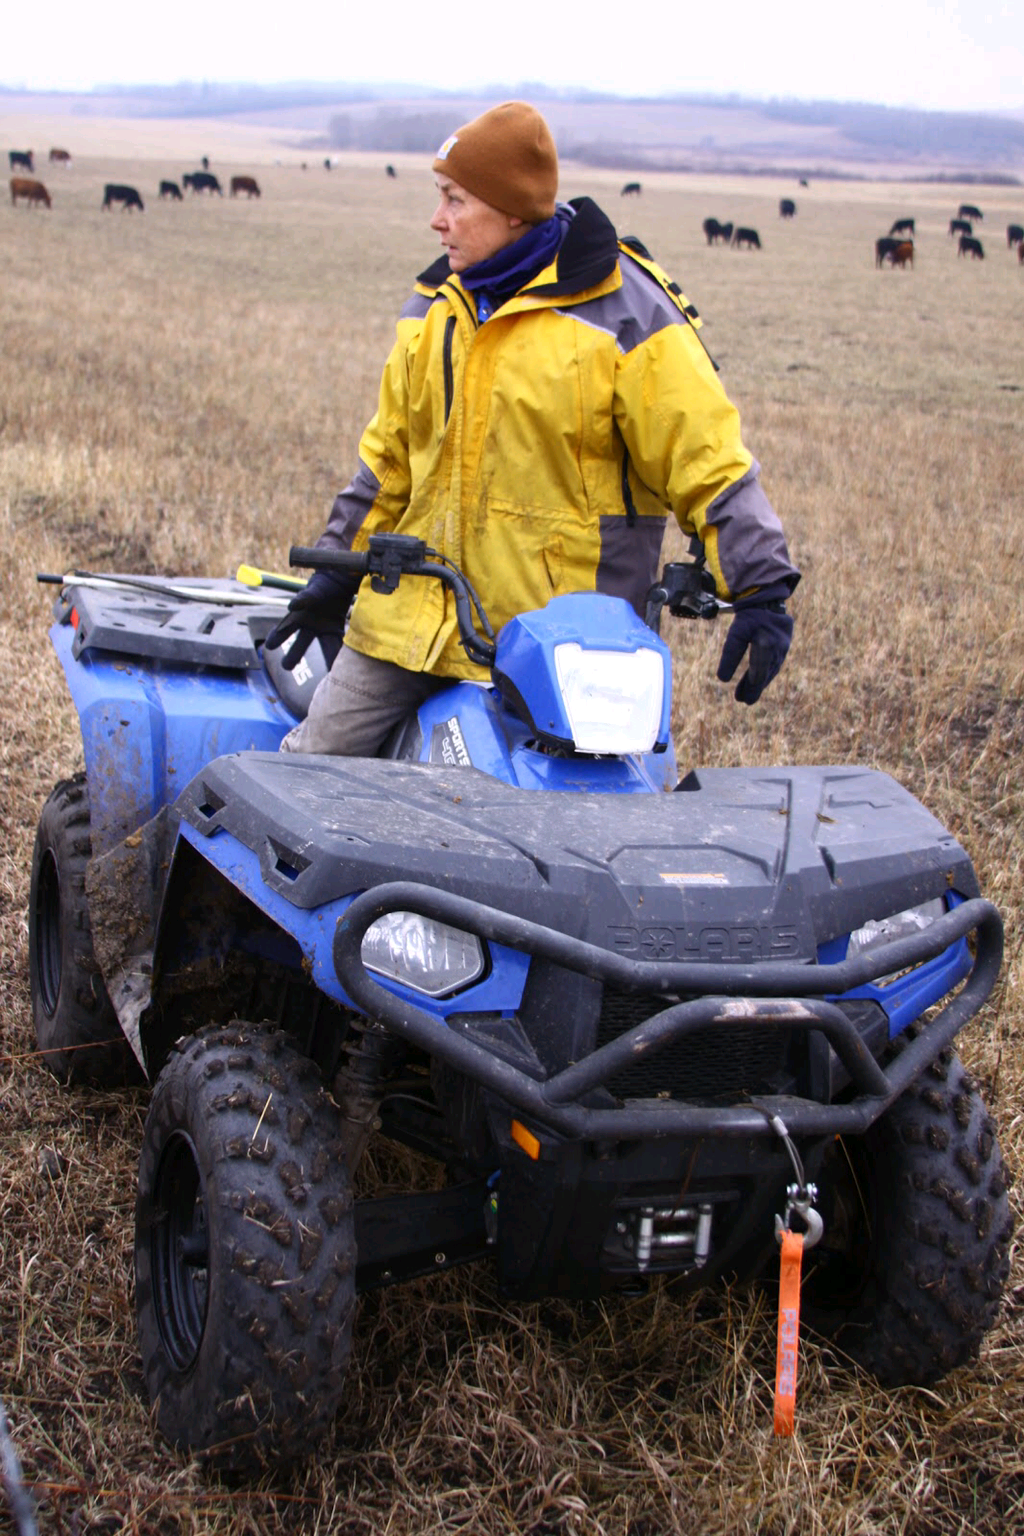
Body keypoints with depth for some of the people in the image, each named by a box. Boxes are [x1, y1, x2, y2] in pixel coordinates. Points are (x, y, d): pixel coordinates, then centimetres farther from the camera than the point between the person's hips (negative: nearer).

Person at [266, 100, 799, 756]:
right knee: (315, 759, 6)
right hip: (413, 615, 6)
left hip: (558, 639, -6)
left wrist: (761, 592, -17)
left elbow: (707, 461, -9)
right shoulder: (433, 308, 13)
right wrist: (337, 571, 21)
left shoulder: (623, 310, -8)